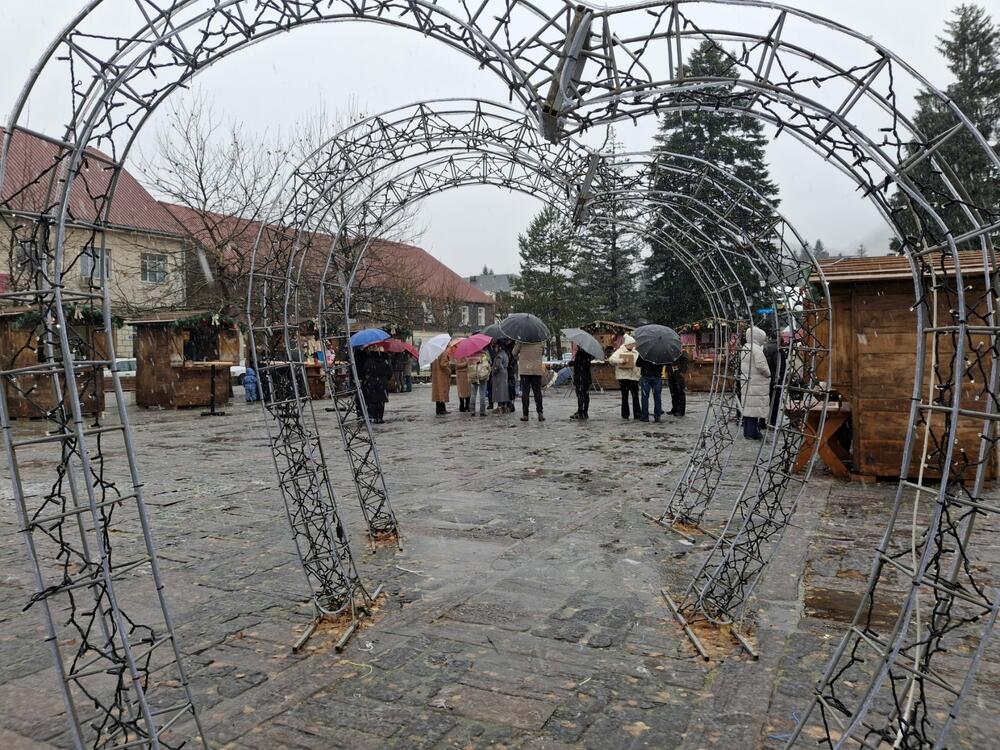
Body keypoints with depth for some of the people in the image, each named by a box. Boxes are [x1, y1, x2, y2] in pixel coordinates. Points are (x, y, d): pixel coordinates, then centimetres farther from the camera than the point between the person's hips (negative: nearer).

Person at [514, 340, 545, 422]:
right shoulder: (540, 342, 0)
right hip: (537, 370, 2)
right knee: (537, 392, 7)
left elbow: (514, 353, 4)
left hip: (524, 370, -2)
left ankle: (525, 414, 3)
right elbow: (543, 353, 15)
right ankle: (540, 413, 0)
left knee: (525, 392, 2)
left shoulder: (521, 342, -7)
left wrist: (518, 359, 24)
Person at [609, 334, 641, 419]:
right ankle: (625, 415, 10)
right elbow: (611, 359, -13)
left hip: (634, 376, 4)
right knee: (625, 397, 3)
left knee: (635, 396, -2)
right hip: (623, 377, -4)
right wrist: (621, 360, -24)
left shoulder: (636, 352, 15)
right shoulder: (620, 351, -1)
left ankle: (637, 414, -1)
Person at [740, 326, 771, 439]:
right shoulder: (756, 349, -16)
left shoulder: (744, 348, 12)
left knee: (747, 407, 12)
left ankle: (747, 431, 17)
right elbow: (761, 366, -21)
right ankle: (752, 433, -3)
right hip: (756, 384, -9)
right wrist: (768, 374, -4)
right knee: (755, 408, -5)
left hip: (746, 382, 9)